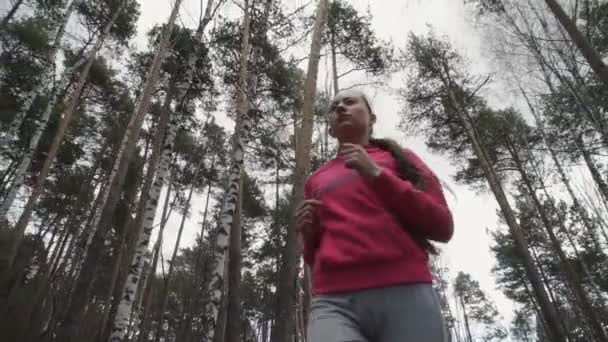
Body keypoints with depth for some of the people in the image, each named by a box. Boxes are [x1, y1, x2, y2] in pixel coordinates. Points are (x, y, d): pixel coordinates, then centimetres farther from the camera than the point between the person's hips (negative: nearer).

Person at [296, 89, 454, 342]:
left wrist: (377, 175, -4)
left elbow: (443, 227, 5)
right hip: (334, 302, 1)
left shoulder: (400, 158, 18)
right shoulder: (316, 181, 23)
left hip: (405, 295, -1)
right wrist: (308, 233, 5)